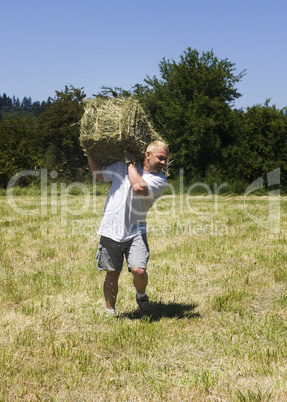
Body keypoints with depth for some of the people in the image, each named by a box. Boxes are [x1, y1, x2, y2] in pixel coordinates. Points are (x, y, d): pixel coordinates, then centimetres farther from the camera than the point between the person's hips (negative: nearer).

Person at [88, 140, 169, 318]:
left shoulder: (160, 180, -2)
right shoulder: (122, 166, 9)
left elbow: (139, 187, -20)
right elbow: (99, 174, 22)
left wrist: (131, 163, -9)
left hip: (136, 232, -2)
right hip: (111, 230, 2)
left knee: (139, 270, -16)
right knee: (112, 274, 7)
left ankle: (141, 296, 18)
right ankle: (110, 311, 26)